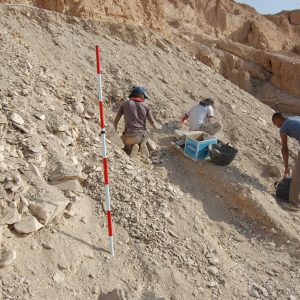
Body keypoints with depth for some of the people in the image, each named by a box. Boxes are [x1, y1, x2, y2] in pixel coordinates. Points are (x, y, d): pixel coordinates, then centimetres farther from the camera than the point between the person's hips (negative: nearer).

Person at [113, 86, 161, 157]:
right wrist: (159, 126, 29)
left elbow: (115, 121, 8)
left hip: (130, 135, -2)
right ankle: (142, 145, 0)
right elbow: (153, 123, 6)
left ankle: (131, 147, -6)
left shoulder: (125, 104, 5)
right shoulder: (146, 106, 6)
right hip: (143, 136, 2)